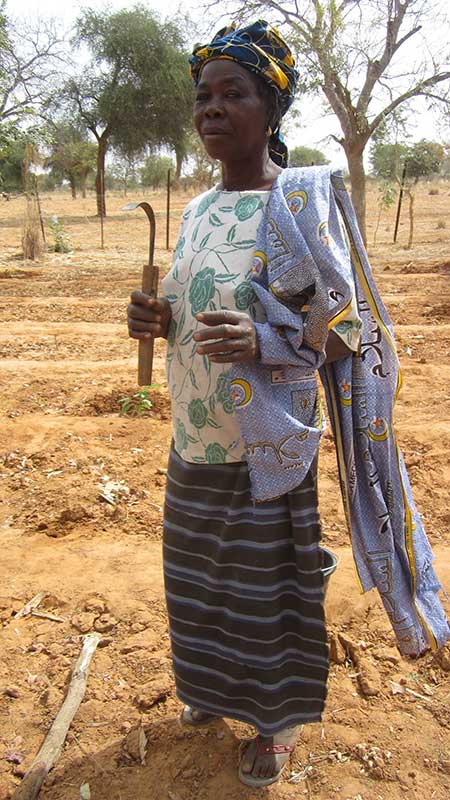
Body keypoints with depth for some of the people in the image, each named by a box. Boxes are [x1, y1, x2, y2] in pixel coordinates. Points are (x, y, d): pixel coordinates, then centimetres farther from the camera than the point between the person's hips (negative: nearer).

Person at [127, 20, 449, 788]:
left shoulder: (303, 202, -11)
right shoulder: (196, 211, 8)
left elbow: (342, 331, -11)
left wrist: (263, 343, -29)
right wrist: (159, 321, -5)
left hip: (265, 444, -6)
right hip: (195, 438, 7)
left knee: (267, 579, 10)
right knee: (201, 573, 20)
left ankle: (280, 717, 36)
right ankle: (219, 687, 47)